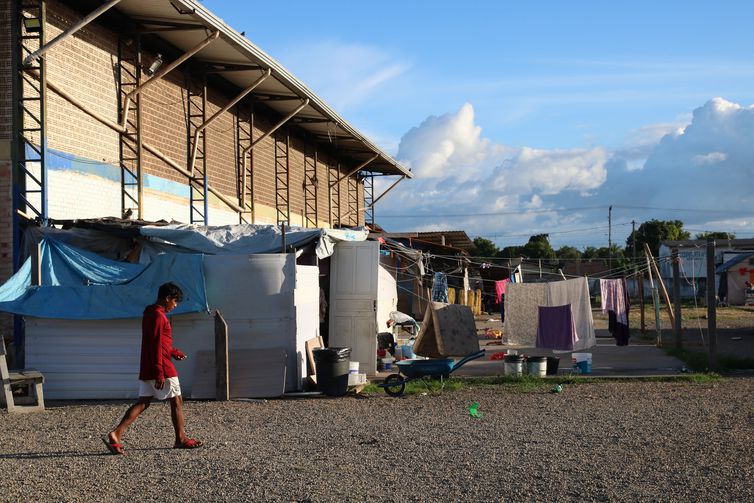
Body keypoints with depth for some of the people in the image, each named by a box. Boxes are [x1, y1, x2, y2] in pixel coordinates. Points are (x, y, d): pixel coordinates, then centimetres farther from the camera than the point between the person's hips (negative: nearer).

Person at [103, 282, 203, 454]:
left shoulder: (149, 314, 16)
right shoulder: (158, 316, -15)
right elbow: (156, 346, -21)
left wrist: (174, 352, 26)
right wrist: (159, 373, -23)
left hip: (147, 369, 9)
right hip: (162, 368, -9)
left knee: (143, 403, 5)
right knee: (176, 401, 4)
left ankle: (116, 434, -7)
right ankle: (181, 439, 13)